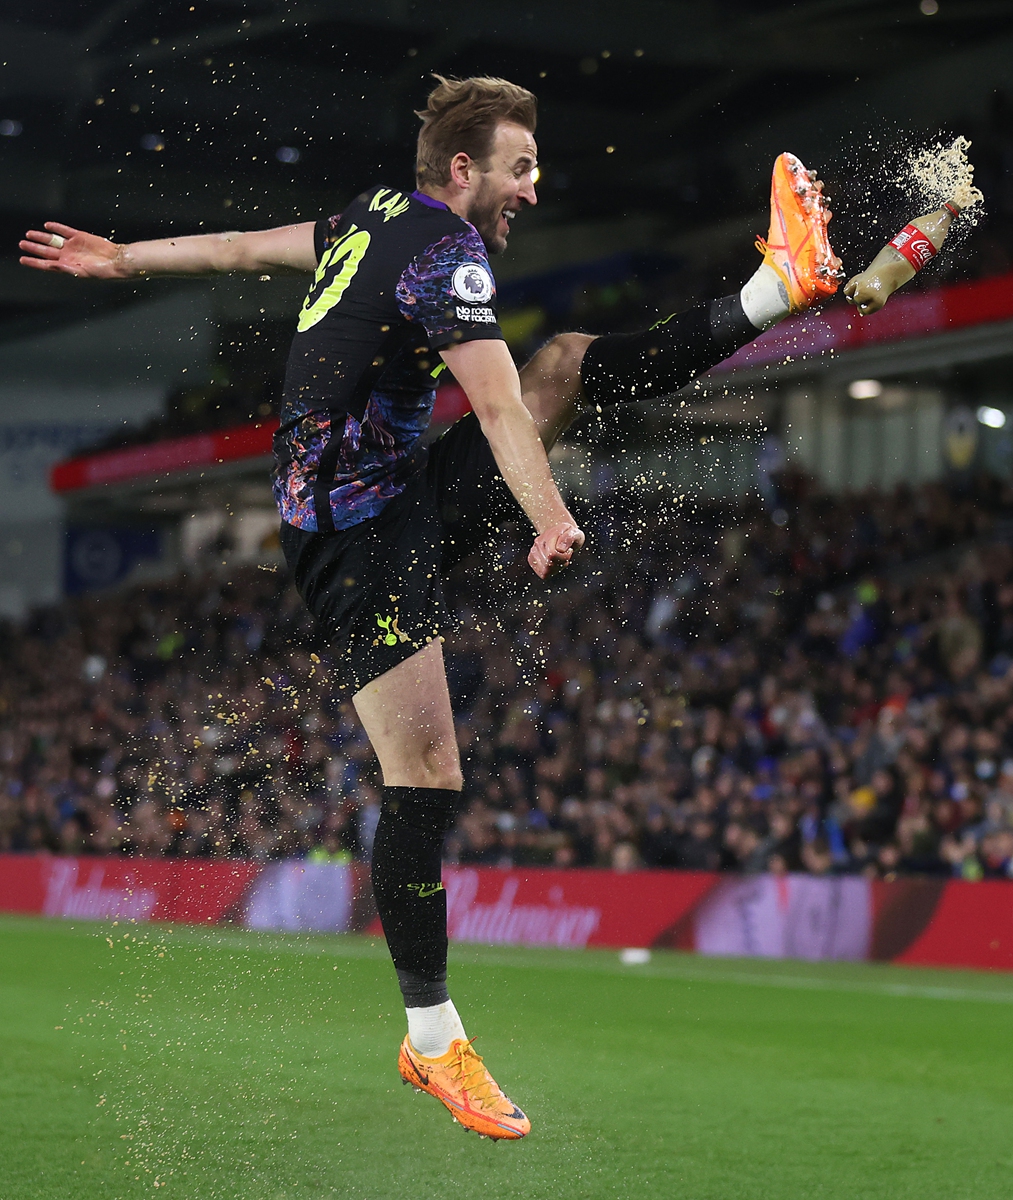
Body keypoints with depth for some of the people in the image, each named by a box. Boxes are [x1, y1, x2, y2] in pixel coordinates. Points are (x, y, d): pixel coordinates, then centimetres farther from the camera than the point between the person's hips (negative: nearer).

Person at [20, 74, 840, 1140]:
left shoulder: (376, 216, 9)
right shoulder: (448, 254, -19)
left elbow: (242, 246, 19)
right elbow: (499, 414, -26)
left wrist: (121, 260, 29)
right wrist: (553, 526, -29)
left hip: (406, 493, 10)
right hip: (362, 538, -10)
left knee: (573, 362, 10)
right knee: (426, 781, -11)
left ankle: (782, 287, 17)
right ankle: (433, 1042, -5)